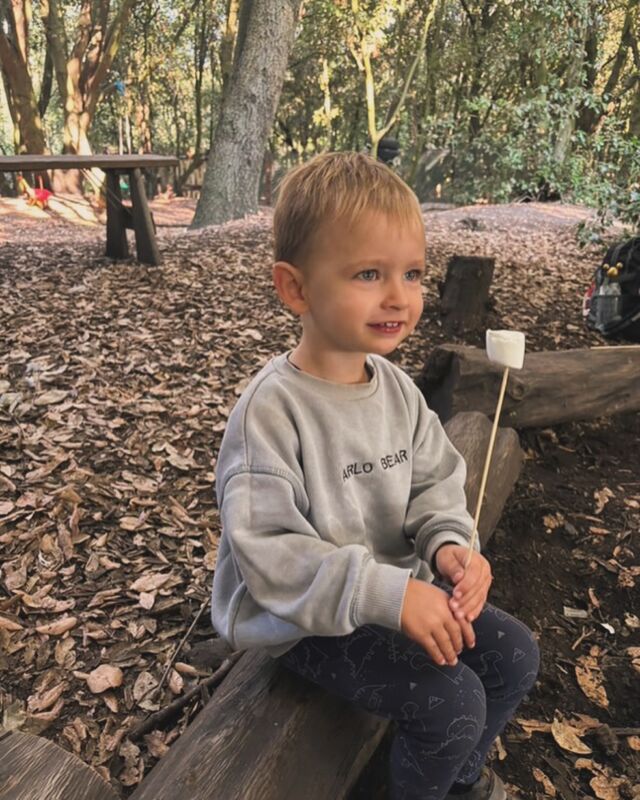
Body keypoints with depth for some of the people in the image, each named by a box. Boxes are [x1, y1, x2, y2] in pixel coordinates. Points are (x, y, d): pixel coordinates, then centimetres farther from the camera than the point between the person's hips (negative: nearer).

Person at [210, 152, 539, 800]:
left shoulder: (396, 387, -3)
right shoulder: (271, 410, -26)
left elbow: (435, 480, 6)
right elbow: (268, 553, -29)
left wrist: (448, 541, -15)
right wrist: (390, 594, -32)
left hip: (395, 585, 8)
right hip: (305, 618, -7)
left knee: (514, 652, 8)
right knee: (451, 699, -18)